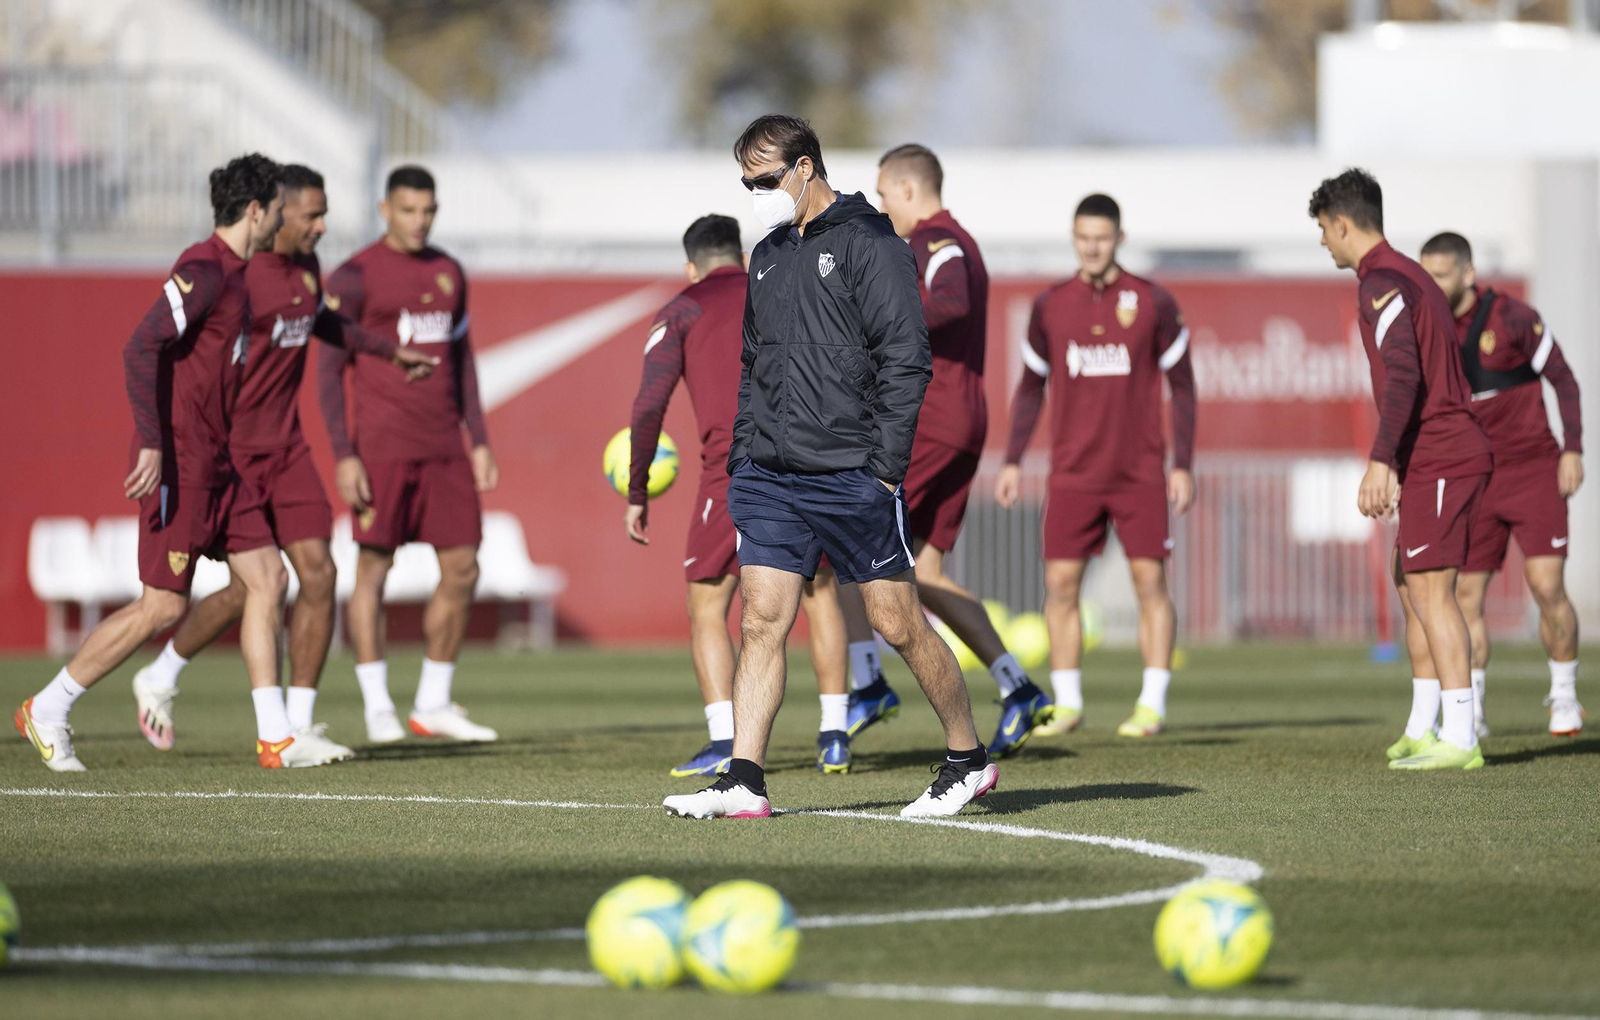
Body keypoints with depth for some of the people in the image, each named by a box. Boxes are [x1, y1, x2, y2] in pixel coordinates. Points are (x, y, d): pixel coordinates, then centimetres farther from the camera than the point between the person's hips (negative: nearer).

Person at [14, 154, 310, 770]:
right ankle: (48, 709, 6)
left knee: (268, 579, 3)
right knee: (163, 607, -6)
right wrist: (153, 443, -29)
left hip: (214, 462, 10)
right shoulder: (203, 270, -16)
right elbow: (141, 349, -25)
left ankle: (275, 739, 3)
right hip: (177, 461, -10)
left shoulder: (230, 274, 14)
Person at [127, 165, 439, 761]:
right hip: (231, 448, -7)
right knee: (252, 587, -8)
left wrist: (389, 351, 38)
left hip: (285, 444, 7)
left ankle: (298, 725, 3)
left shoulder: (307, 266, 8)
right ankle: (158, 680, 18)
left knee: (318, 573, -4)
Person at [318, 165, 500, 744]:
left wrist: (479, 441, 14)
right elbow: (329, 371, -6)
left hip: (444, 448, 6)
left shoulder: (449, 273, 14)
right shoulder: (354, 277, -5)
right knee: (374, 568, -4)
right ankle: (378, 710, 1)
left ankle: (433, 705, 12)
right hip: (382, 449, -6)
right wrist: (343, 457, -13)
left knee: (462, 571, 2)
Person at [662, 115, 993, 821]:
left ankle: (968, 759, 15)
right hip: (770, 474, 6)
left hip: (852, 473, -6)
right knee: (761, 621, -3)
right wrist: (741, 457, 14)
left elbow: (906, 360, -10)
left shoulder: (869, 245, -6)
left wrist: (885, 464, -15)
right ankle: (744, 782, -5)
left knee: (897, 623, 0)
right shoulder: (767, 257, 17)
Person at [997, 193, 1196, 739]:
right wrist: (1013, 460, 7)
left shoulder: (1154, 303, 0)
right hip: (1073, 473, 2)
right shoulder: (1050, 306, 6)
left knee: (1150, 581, -5)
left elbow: (1182, 386, 3)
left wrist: (1183, 466, -2)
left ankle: (1152, 705, -2)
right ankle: (1067, 704, 5)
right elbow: (1032, 386, 14)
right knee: (1060, 582, -3)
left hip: (1140, 471, -2)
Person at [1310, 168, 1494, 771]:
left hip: (1438, 459, -10)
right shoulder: (1410, 279, 20)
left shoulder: (1382, 284, -12)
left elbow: (1403, 375, -24)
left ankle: (1459, 740, -16)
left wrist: (1381, 461, -29)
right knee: (1411, 585, 16)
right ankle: (1421, 729, 21)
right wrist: (1397, 465, 29)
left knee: (1430, 590, -12)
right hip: (1442, 457, 10)